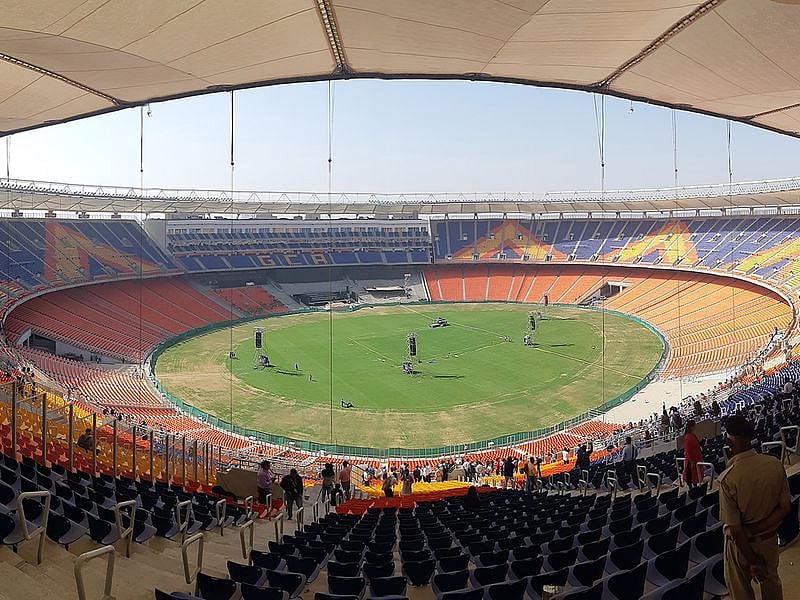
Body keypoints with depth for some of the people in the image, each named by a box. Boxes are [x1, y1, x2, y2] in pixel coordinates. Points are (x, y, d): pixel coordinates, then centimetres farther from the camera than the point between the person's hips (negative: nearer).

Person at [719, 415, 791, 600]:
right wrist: (758, 528, -12)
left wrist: (753, 561, -13)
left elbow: (735, 528, -24)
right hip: (769, 537, 4)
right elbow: (785, 507, -9)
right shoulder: (775, 465, -17)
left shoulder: (727, 479, -30)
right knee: (771, 582, 29)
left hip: (742, 543, -4)